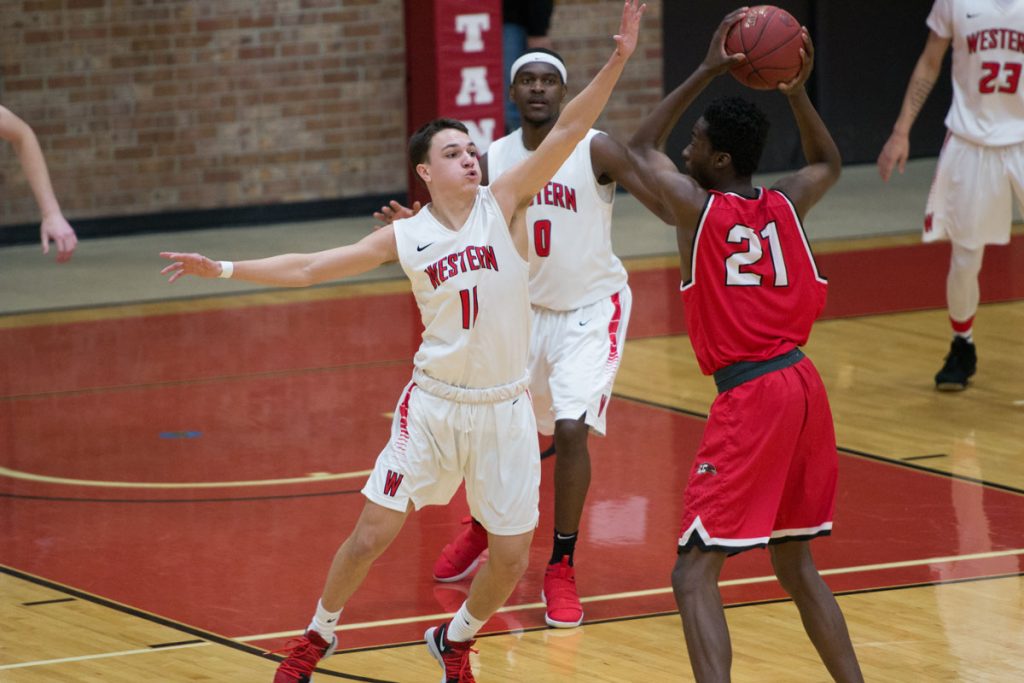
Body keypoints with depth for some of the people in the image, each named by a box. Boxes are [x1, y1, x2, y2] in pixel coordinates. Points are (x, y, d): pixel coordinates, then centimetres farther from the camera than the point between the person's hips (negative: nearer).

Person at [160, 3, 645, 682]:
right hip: (434, 404, 0)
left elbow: (568, 130, -15)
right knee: (371, 535, -1)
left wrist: (618, 60, -26)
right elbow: (310, 268, 6)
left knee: (512, 557, 1)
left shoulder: (503, 204, -5)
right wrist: (224, 269, 3)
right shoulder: (405, 237, -2)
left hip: (504, 409, 0)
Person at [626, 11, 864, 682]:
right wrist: (797, 93, 19)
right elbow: (829, 163, 33)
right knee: (796, 563, 21)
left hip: (748, 399, -7)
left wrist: (706, 72, 14)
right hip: (804, 387, 7)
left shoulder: (698, 206, -5)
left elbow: (641, 148, 15)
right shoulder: (785, 205, 8)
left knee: (695, 574, -9)